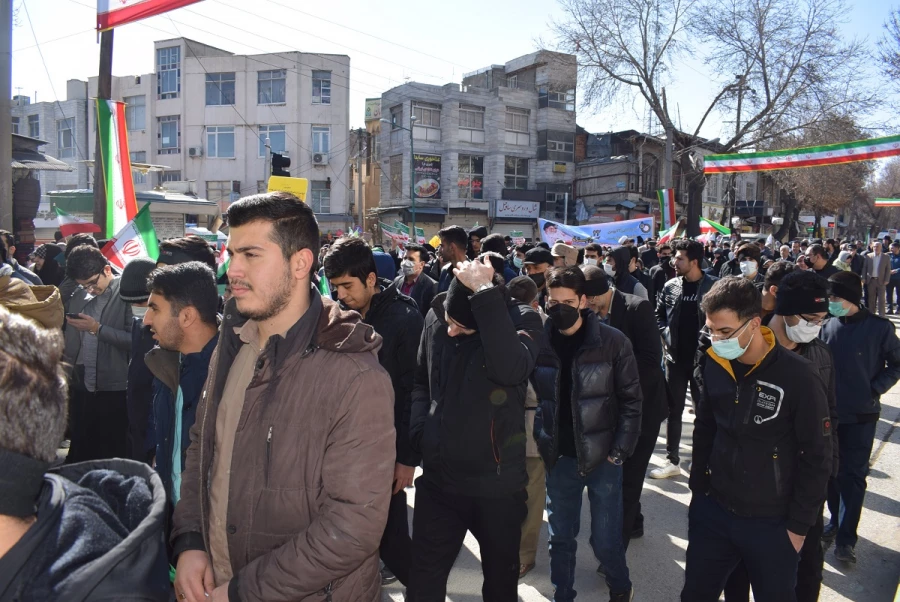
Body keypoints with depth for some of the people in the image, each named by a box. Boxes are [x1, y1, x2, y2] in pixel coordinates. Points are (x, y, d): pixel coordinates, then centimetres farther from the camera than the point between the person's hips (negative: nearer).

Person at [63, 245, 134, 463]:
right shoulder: (79, 296, 11)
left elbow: (133, 339, -17)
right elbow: (71, 342, 16)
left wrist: (98, 328, -17)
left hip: (114, 387, -6)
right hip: (82, 385, 6)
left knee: (113, 454, 5)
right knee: (81, 450, 17)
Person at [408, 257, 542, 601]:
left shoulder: (521, 319, -14)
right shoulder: (435, 318, -3)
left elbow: (512, 370, -35)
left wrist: (485, 294, -34)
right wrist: (419, 430, -1)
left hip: (497, 482, -2)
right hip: (438, 478, 3)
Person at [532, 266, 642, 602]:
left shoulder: (613, 342, -10)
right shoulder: (539, 342, -3)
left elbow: (630, 400, -6)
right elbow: (531, 396, 5)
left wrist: (619, 452, -10)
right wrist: (542, 442, 0)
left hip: (602, 458, -2)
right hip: (559, 459, 2)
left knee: (605, 540, 9)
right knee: (560, 539, 15)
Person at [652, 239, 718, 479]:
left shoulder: (714, 286, -8)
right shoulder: (670, 286, 3)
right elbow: (659, 315, 12)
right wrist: (666, 336, -1)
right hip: (676, 356, 3)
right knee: (674, 409, 9)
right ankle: (672, 461, 18)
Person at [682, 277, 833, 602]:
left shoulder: (799, 378, -19)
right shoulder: (714, 365, -5)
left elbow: (817, 458, -11)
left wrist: (799, 525, -7)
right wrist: (698, 488, 9)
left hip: (771, 523, -4)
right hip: (712, 511, 4)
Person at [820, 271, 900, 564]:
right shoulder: (829, 326, -1)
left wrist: (875, 389, -9)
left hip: (861, 415, -3)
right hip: (830, 412, 4)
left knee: (853, 474, 1)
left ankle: (845, 537, 8)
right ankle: (836, 519, 32)